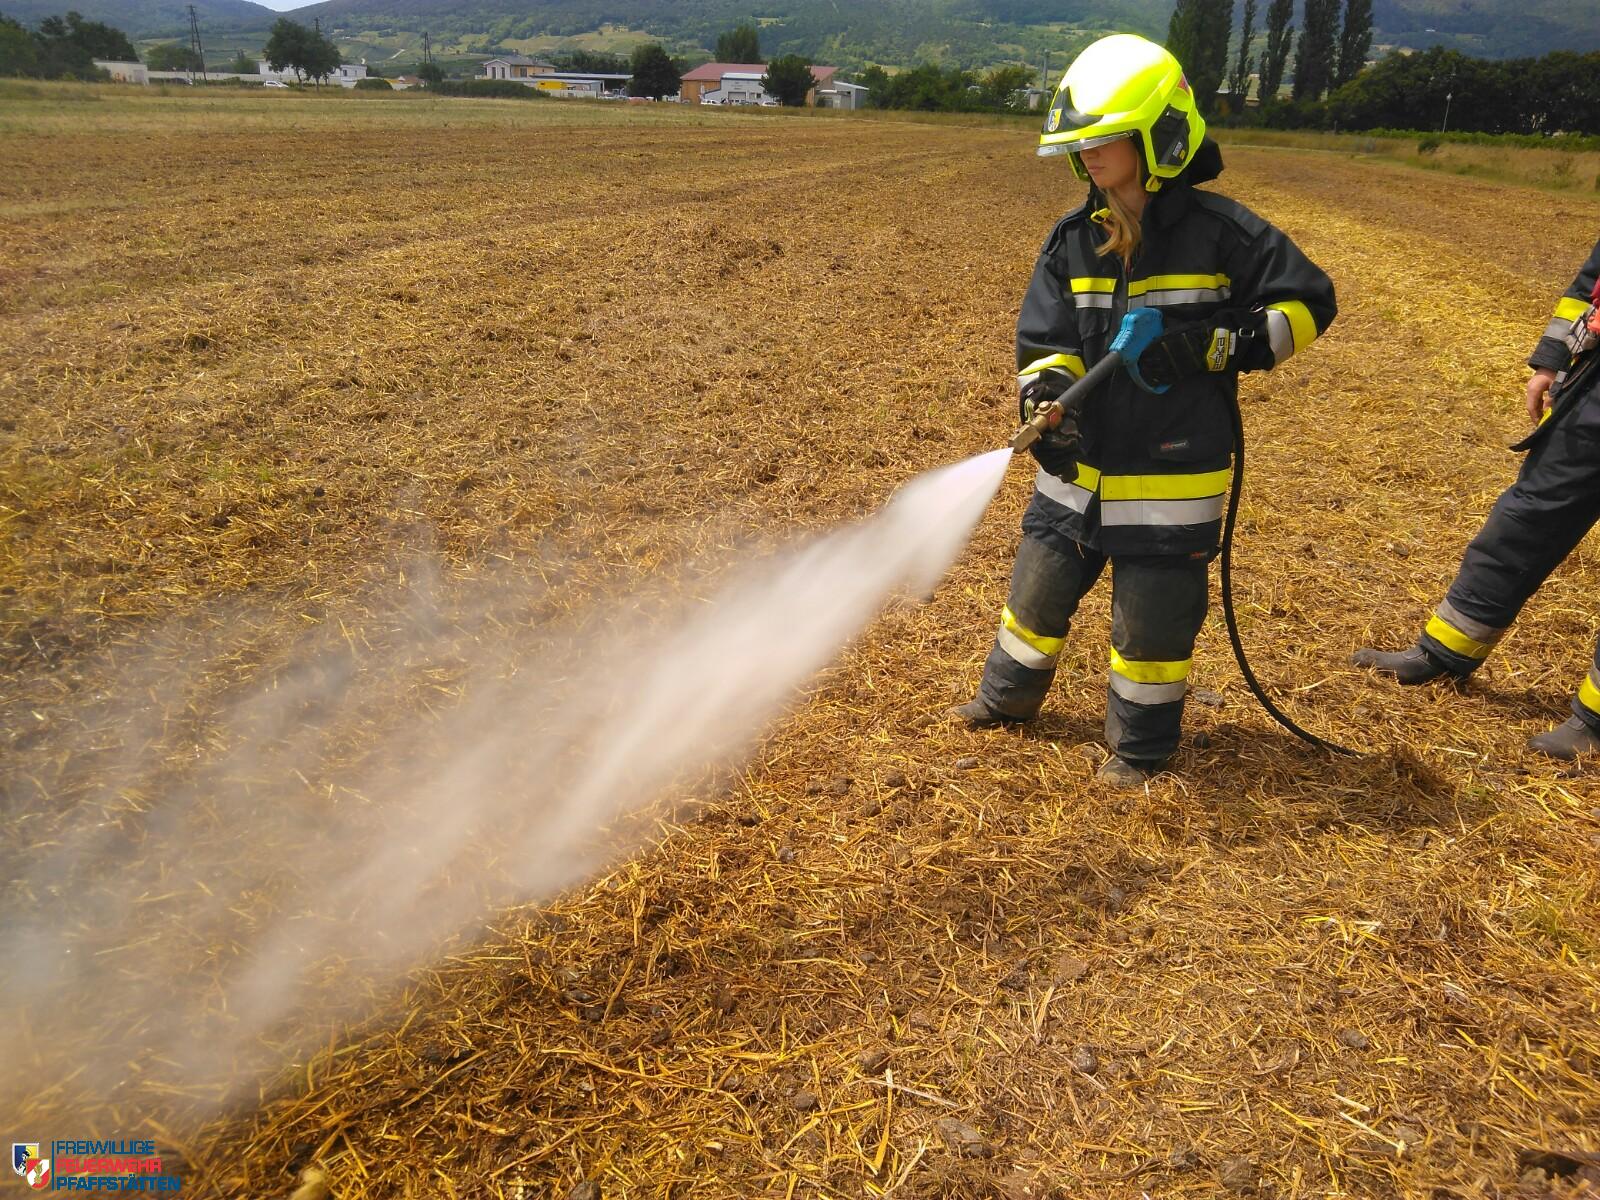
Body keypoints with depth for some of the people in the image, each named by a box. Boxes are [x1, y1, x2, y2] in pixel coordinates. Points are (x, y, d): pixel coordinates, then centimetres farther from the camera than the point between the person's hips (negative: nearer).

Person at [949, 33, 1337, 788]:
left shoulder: (1218, 231, -11)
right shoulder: (1072, 241, 2)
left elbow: (1308, 303, -5)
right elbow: (1045, 342, 1)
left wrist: (1215, 346, -18)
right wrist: (1044, 400, -20)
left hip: (1172, 477, -4)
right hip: (1080, 467, 5)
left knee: (1153, 620, 7)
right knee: (1040, 588, 17)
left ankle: (1141, 746, 28)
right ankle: (1008, 695, 42)